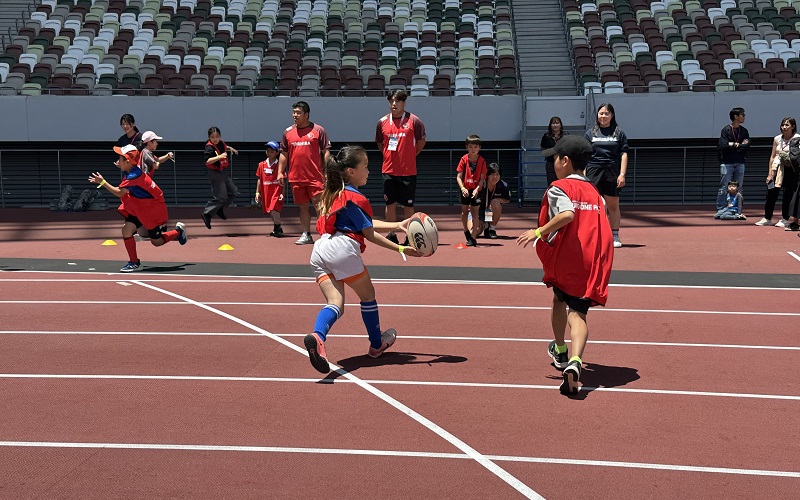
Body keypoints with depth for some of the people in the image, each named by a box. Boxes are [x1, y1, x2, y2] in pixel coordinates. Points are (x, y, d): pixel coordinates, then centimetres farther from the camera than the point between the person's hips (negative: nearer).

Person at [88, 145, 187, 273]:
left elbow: (119, 193, -34)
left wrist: (102, 182, -32)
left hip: (154, 209, -8)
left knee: (156, 241, 3)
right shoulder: (132, 171, -1)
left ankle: (179, 230, 29)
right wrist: (123, 167, 13)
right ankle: (134, 262, 2)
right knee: (127, 229, -9)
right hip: (140, 209, 8)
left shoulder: (134, 176, -29)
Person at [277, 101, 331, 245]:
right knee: (303, 206, 9)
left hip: (315, 176, -4)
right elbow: (284, 154, 15)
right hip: (296, 177, 4)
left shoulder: (318, 130, 0)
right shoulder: (288, 132, 11)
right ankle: (306, 235, 16)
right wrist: (280, 172, 7)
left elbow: (326, 152, -1)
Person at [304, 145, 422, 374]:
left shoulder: (333, 194, 24)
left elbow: (366, 224, 25)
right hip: (342, 249, -7)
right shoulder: (355, 199, -4)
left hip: (320, 251, 8)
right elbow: (370, 235, -1)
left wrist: (397, 225, 25)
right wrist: (401, 249, -1)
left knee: (335, 302, -2)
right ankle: (377, 344, 30)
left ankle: (317, 336, -33)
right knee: (368, 296, 14)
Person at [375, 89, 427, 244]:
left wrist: (409, 156, 4)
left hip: (408, 171, -3)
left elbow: (421, 142, 5)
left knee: (408, 205, 3)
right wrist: (389, 156, 11)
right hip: (388, 170, 3)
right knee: (390, 204, 6)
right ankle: (391, 235, 15)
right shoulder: (382, 122, 5)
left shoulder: (414, 121, -4)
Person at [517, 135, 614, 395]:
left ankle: (560, 352, 41)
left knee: (559, 299, 24)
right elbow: (603, 230, 17)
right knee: (578, 312, -4)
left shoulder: (558, 188, -1)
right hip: (592, 263, 3)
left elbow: (567, 214, -22)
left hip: (564, 257, -3)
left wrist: (539, 232, -17)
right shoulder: (595, 193, 19)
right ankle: (574, 360, -29)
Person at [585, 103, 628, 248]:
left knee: (613, 205, 4)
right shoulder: (590, 133, 10)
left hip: (612, 173, 0)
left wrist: (622, 174, -7)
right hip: (594, 172, 0)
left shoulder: (619, 133, 8)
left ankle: (615, 236, 12)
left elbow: (623, 154, 3)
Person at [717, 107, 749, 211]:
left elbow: (747, 146, -1)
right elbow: (723, 146, -16)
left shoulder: (744, 131, 11)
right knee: (724, 188, -5)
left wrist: (734, 145, -11)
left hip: (740, 163, 5)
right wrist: (740, 145, -8)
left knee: (738, 189, 7)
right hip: (727, 163, -5)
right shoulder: (726, 130, -4)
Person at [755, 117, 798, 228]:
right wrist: (769, 174, 5)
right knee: (771, 194, 3)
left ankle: (785, 219, 11)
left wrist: (791, 159, -23)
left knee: (788, 194, 1)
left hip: (791, 170, -4)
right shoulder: (777, 139, 9)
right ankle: (767, 218, 12)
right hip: (777, 168, 4)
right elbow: (772, 156, 10)